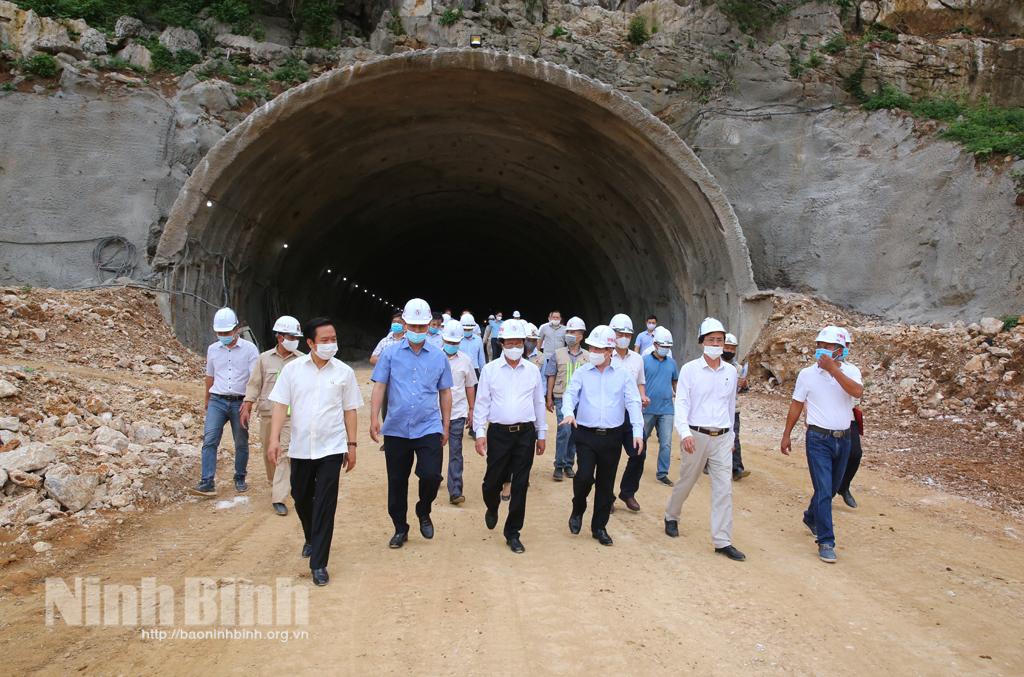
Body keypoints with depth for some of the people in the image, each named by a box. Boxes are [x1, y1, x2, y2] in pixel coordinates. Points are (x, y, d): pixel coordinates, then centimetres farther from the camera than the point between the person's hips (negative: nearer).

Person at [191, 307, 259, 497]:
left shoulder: (249, 349, -4)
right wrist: (206, 399, 30)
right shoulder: (213, 349, 8)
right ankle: (207, 483, -12)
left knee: (241, 444, 8)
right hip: (217, 401, 2)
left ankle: (240, 479, 23)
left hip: (240, 403, -2)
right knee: (209, 440, -10)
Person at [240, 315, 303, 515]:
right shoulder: (264, 358, 3)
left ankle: (278, 498, -10)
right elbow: (254, 385, 6)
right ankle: (275, 484, 40)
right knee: (268, 452, 15)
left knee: (284, 453, -11)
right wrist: (246, 408, 0)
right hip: (267, 414, 2)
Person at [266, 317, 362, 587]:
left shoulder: (344, 372, -2)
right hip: (300, 448, 2)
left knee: (325, 506, -4)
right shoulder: (292, 369, -2)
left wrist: (352, 445, 2)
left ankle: (318, 564, 4)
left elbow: (350, 410, 3)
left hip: (331, 448, -2)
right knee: (301, 499, 18)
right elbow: (280, 405, -2)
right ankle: (311, 539, 46)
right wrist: (274, 438, -13)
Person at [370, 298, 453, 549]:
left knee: (431, 475, -14)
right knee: (396, 482, 9)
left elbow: (445, 393, 10)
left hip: (429, 429, 0)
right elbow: (379, 387, -2)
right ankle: (400, 529, 29)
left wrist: (446, 427, 9)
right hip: (396, 430, 0)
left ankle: (423, 512, 18)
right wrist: (374, 419, -14)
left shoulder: (439, 357, 6)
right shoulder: (390, 354, 2)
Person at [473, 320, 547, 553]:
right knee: (492, 481, 5)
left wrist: (541, 434, 12)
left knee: (520, 486, 4)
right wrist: (480, 433, -5)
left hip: (525, 433, 2)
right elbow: (482, 402, 1)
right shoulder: (490, 369, 0)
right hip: (498, 432, -1)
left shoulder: (533, 370, 6)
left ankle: (512, 533, 17)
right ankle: (492, 508, 40)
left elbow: (539, 403, 11)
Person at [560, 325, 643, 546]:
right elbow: (570, 394, -6)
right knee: (584, 476, -16)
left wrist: (637, 431, -13)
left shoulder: (624, 374, 3)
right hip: (586, 435, -1)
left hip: (612, 436, 1)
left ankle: (599, 527, 25)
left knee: (606, 484, 8)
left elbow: (633, 403, -2)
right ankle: (578, 510, 14)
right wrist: (569, 412, -28)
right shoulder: (582, 373, 4)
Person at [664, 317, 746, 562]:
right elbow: (681, 404, -10)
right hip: (697, 436, -3)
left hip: (722, 438, 3)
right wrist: (685, 433, -23)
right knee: (685, 482, 12)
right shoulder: (690, 369, -6)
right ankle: (671, 517, 38)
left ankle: (722, 541, 3)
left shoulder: (731, 371, 6)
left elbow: (731, 405, 17)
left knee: (724, 489, -2)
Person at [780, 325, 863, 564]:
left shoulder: (850, 371, -2)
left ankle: (811, 517, 45)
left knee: (830, 488, 19)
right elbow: (796, 406, 3)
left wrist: (833, 368, -24)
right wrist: (786, 435, 3)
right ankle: (826, 542, -2)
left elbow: (857, 391, -24)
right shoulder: (807, 374, -3)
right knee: (824, 490, -9)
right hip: (819, 439, -3)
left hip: (843, 439, 3)